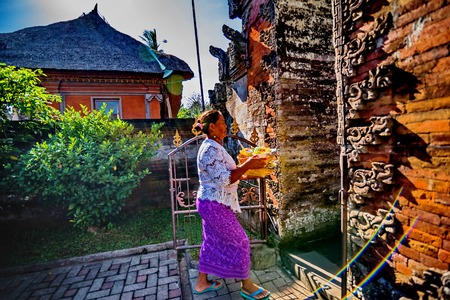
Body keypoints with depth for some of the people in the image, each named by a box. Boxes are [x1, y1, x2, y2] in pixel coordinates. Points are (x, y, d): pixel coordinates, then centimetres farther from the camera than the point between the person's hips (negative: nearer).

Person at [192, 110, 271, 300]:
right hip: (215, 205, -10)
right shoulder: (211, 149, -22)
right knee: (240, 242, 4)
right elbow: (223, 180, -25)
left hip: (211, 203, 10)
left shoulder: (213, 147, 12)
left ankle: (202, 283, 36)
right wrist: (247, 165, -22)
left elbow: (224, 174, 15)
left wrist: (246, 170, 8)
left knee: (212, 242, 19)